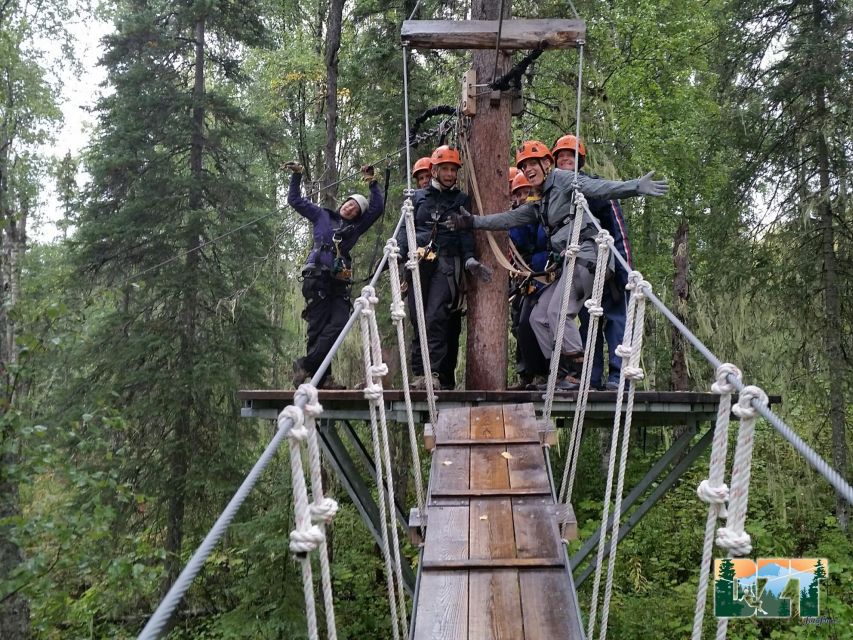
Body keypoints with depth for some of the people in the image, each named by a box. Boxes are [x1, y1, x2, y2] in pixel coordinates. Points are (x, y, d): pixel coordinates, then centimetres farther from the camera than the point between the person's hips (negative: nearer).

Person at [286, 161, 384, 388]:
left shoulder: (356, 227, 22)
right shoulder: (321, 216, 17)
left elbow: (378, 207, 19)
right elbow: (295, 200, 20)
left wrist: (372, 183, 13)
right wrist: (297, 176, 14)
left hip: (340, 282, 4)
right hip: (317, 278, -3)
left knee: (339, 323, -15)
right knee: (319, 326, -8)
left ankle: (305, 365, -10)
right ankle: (322, 376, -7)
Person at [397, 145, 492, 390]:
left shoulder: (462, 200, 17)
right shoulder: (418, 197, 20)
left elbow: (466, 234, 8)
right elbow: (405, 229, 14)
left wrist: (469, 259, -9)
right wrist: (399, 253, -4)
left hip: (446, 264, -2)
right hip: (418, 262, 2)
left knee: (436, 318, -17)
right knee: (417, 319, 1)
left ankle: (435, 374, -21)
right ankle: (419, 373, 6)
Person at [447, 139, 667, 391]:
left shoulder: (564, 179, -1)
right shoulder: (539, 203, 24)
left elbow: (601, 187, -14)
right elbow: (509, 219, 28)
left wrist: (637, 186, -29)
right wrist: (472, 222, 26)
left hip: (586, 254, -10)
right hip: (569, 261, 10)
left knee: (558, 312, -17)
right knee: (538, 316, 7)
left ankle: (579, 374, -10)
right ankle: (563, 373, 7)